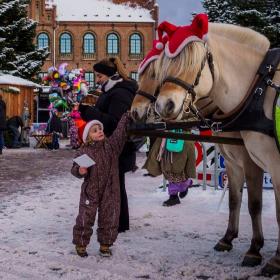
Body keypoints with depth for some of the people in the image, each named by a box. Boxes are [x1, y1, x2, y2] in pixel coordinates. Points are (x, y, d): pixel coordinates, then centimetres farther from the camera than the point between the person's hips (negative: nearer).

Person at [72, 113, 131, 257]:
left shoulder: (111, 144, -1)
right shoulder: (84, 151, -7)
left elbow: (120, 130, -9)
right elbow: (74, 168, -2)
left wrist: (127, 116, -18)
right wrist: (80, 171, -24)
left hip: (110, 191, 2)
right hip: (90, 191, -2)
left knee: (109, 218, 10)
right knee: (85, 218, 4)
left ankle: (105, 245, 26)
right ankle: (80, 244, 22)